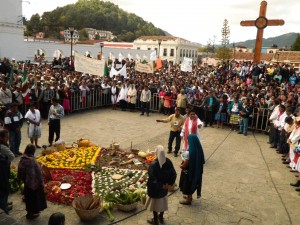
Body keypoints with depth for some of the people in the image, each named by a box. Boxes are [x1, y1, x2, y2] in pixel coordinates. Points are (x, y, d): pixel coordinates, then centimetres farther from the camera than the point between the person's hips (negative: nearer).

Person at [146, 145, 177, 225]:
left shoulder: (153, 164, -31)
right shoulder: (168, 161, -15)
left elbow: (152, 179, -28)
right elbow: (174, 174, -7)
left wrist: (160, 186, -15)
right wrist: (168, 183, -3)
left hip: (155, 188, -5)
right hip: (164, 187, 5)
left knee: (155, 203, 17)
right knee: (163, 201, 26)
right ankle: (161, 217, 47)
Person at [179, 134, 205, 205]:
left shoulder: (189, 153, -32)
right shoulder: (199, 150, -8)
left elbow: (185, 164, -24)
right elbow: (202, 161, 5)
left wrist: (181, 166, -2)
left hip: (189, 171, -7)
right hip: (196, 170, 7)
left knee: (188, 184, 14)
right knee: (192, 183, 26)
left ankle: (188, 199, 32)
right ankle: (190, 197, 45)